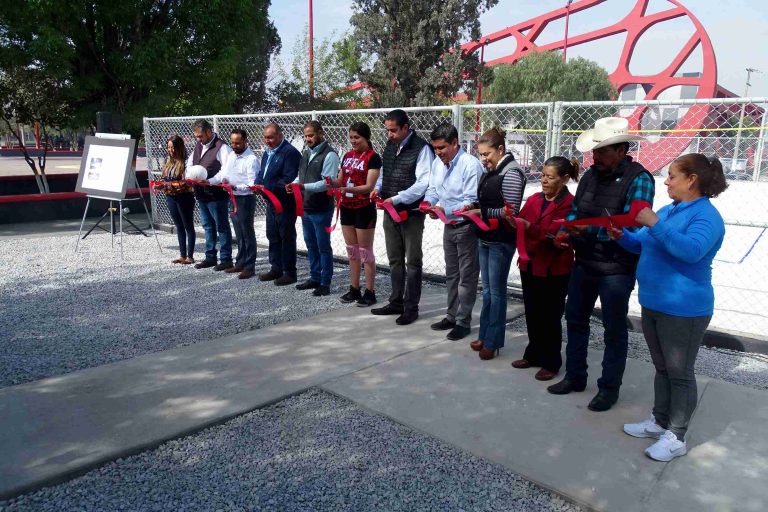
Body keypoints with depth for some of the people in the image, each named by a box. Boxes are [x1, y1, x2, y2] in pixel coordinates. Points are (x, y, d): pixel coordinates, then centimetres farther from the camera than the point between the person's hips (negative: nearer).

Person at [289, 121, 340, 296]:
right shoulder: (306, 153, 14)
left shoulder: (329, 155, -13)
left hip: (321, 210, -8)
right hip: (306, 208, 8)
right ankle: (314, 278, 30)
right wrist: (294, 183, -3)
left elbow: (328, 182, -21)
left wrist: (304, 186, -28)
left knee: (323, 247, 0)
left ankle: (325, 283, 9)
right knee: (311, 245, 17)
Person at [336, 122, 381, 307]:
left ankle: (370, 292, 9)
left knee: (366, 252, 0)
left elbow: (369, 187, -18)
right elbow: (340, 180, 12)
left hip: (364, 209, -7)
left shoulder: (373, 157, -10)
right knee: (352, 251, 13)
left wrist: (348, 189, -31)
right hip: (346, 208, 7)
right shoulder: (347, 156, 10)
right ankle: (354, 289, 23)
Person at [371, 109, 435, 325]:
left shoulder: (421, 148, -13)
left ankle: (411, 307, 11)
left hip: (411, 213, -7)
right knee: (395, 260, 15)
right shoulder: (390, 146, 10)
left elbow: (423, 183, -20)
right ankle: (396, 302, 26)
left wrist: (396, 199, -22)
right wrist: (378, 189, 0)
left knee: (412, 261, 3)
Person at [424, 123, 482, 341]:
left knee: (467, 276, 2)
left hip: (467, 227, -8)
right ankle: (452, 315, 30)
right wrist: (428, 202, -13)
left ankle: (463, 322, 12)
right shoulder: (437, 163, 4)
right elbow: (432, 189, 9)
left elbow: (471, 201, -22)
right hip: (449, 226, 8)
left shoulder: (471, 165, -19)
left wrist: (444, 210, -31)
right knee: (451, 274, 17)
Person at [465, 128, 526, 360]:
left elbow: (511, 211, -18)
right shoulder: (489, 171, 10)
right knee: (487, 289, 15)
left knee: (496, 291, 1)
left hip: (501, 241, -8)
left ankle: (493, 341, 12)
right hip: (484, 238, 8)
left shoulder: (511, 173, -14)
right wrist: (473, 208, 1)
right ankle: (485, 335, 26)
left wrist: (482, 212, -18)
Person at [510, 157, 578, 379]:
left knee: (550, 317, 5)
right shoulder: (534, 199, 8)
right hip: (529, 265, 6)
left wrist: (528, 226, -35)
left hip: (554, 270, -6)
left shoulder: (570, 203, -11)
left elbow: (554, 234, -23)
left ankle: (551, 362, 19)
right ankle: (534, 354, 31)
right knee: (532, 314, 15)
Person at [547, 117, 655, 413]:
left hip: (616, 268, -7)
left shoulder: (638, 178, -13)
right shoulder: (590, 175, 8)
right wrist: (567, 234, -6)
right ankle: (575, 377, 33)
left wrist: (589, 230, -29)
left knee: (614, 329, 7)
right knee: (575, 319, 16)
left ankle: (609, 387, 24)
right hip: (584, 262, 7)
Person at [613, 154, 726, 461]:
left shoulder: (706, 215, -15)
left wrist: (655, 224, -32)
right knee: (662, 368, 18)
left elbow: (692, 250, -33)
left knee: (680, 373, 3)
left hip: (683, 309, -9)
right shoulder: (667, 211, 11)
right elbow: (642, 246, 18)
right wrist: (621, 235, -1)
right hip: (653, 303, 9)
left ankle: (676, 438, 13)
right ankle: (659, 422, 32)